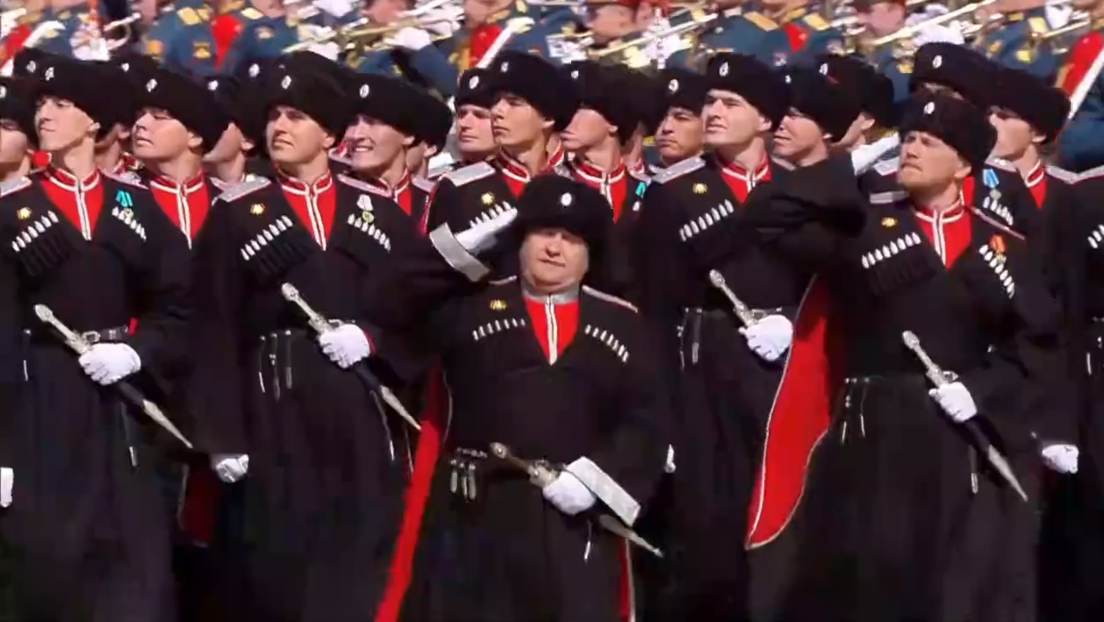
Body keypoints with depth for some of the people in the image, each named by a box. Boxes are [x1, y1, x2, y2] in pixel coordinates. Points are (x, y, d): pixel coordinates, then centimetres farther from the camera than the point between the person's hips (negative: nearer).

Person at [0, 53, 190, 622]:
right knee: (50, 562, -1)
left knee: (137, 565, -1)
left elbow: (181, 305, 8)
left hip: (124, 401, 2)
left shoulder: (136, 205, 8)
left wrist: (137, 352, -13)